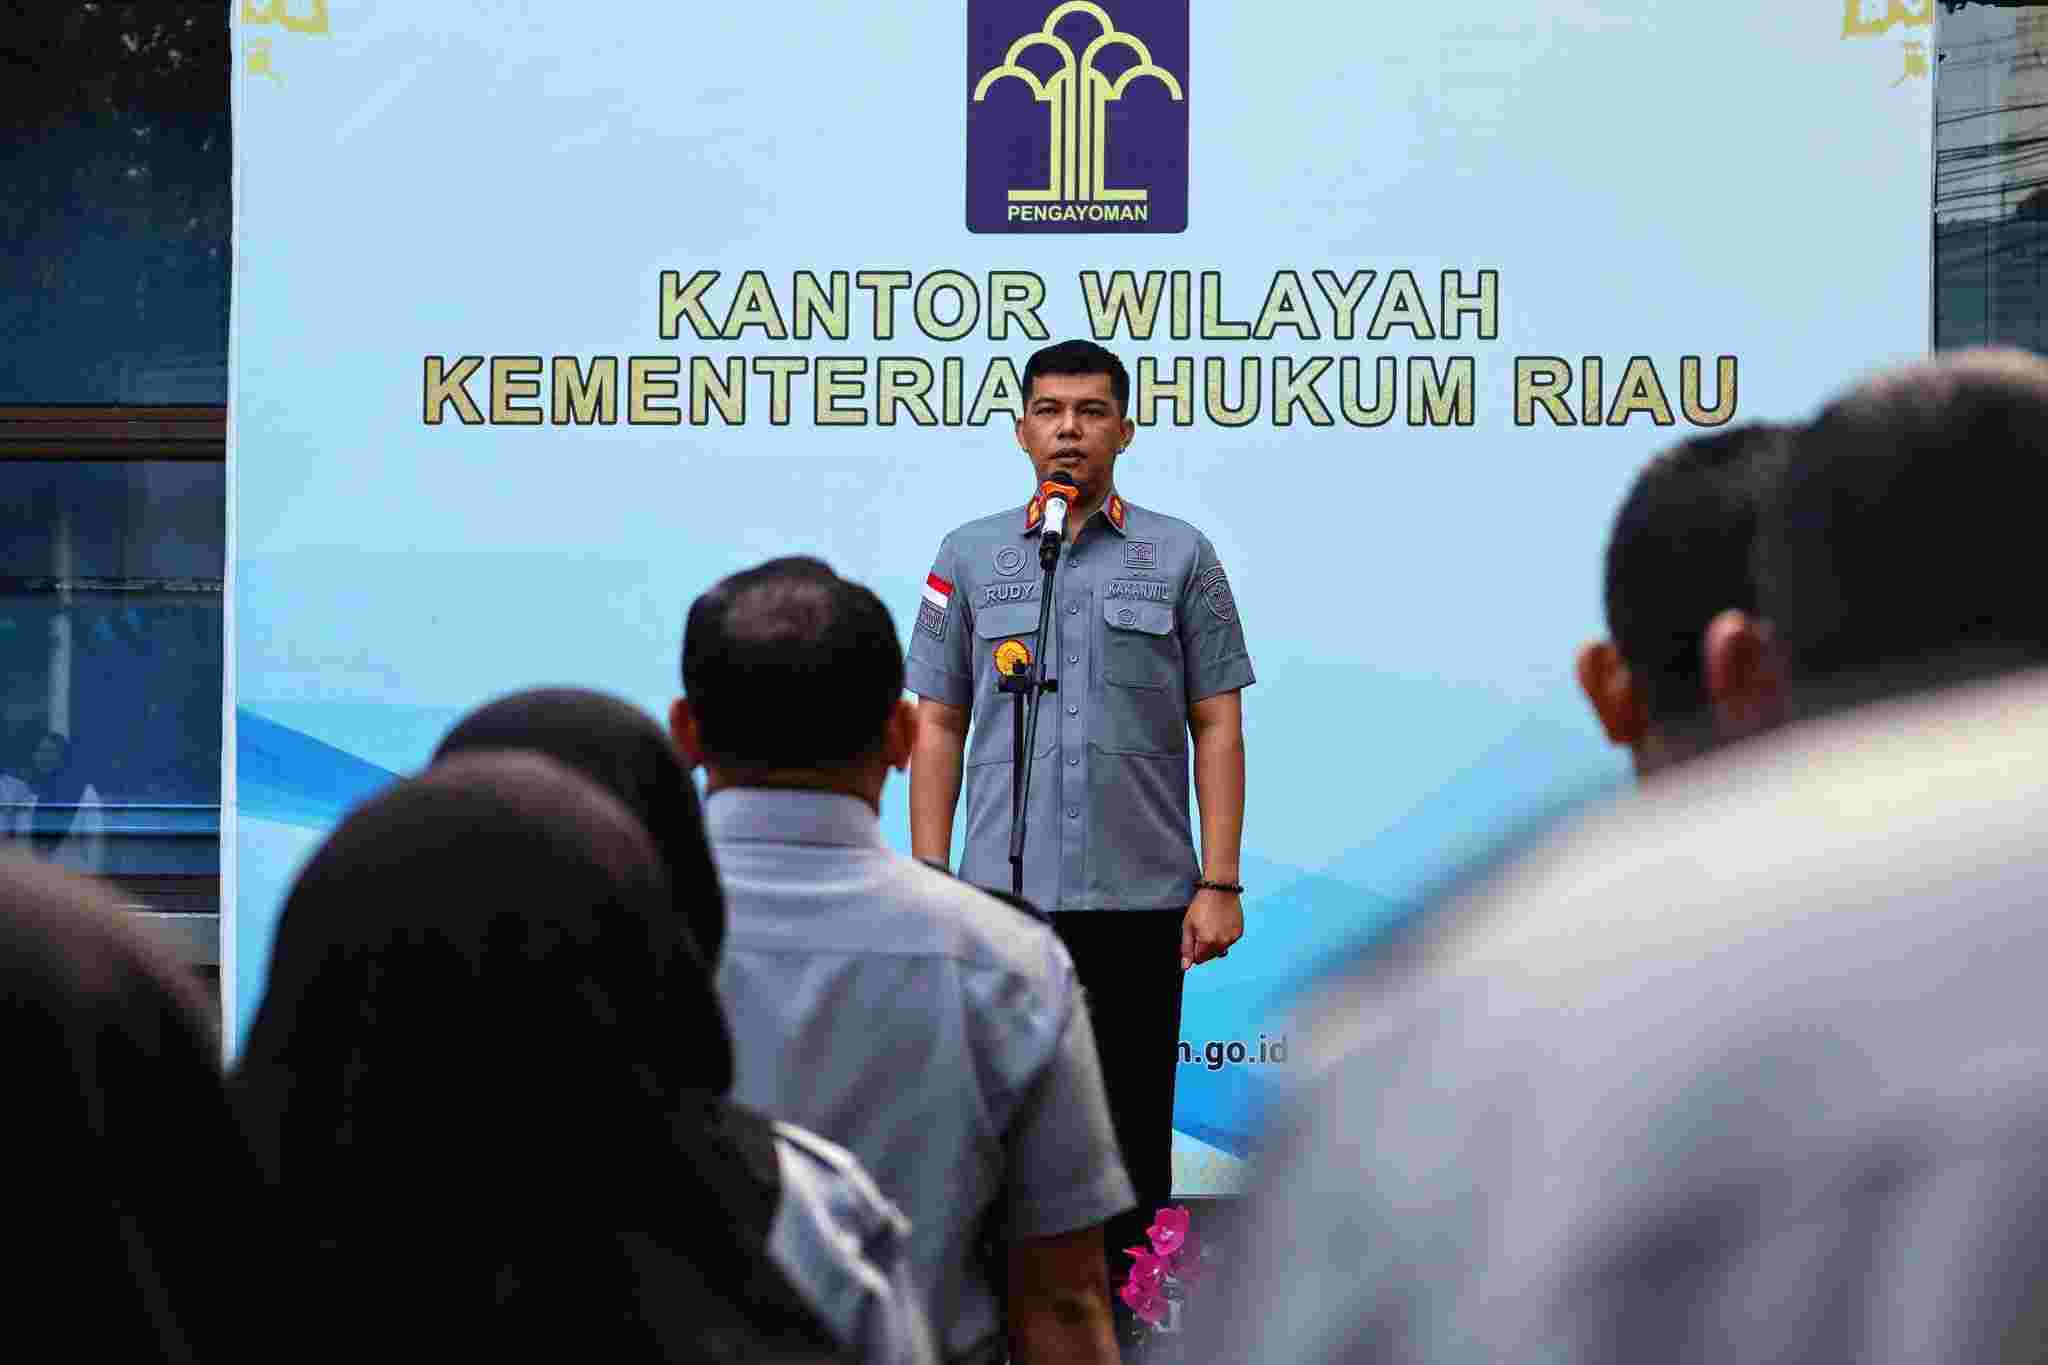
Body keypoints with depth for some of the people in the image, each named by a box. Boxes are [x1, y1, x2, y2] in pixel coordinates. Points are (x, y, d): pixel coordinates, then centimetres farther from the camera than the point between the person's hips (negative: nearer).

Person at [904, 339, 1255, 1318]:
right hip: (1003, 896, 1)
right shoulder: (969, 557, 8)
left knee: (1131, 1130, 5)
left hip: (1140, 898, -1)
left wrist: (1220, 883, -4)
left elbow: (1219, 728, 3)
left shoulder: (1182, 557, 4)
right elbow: (938, 727, 8)